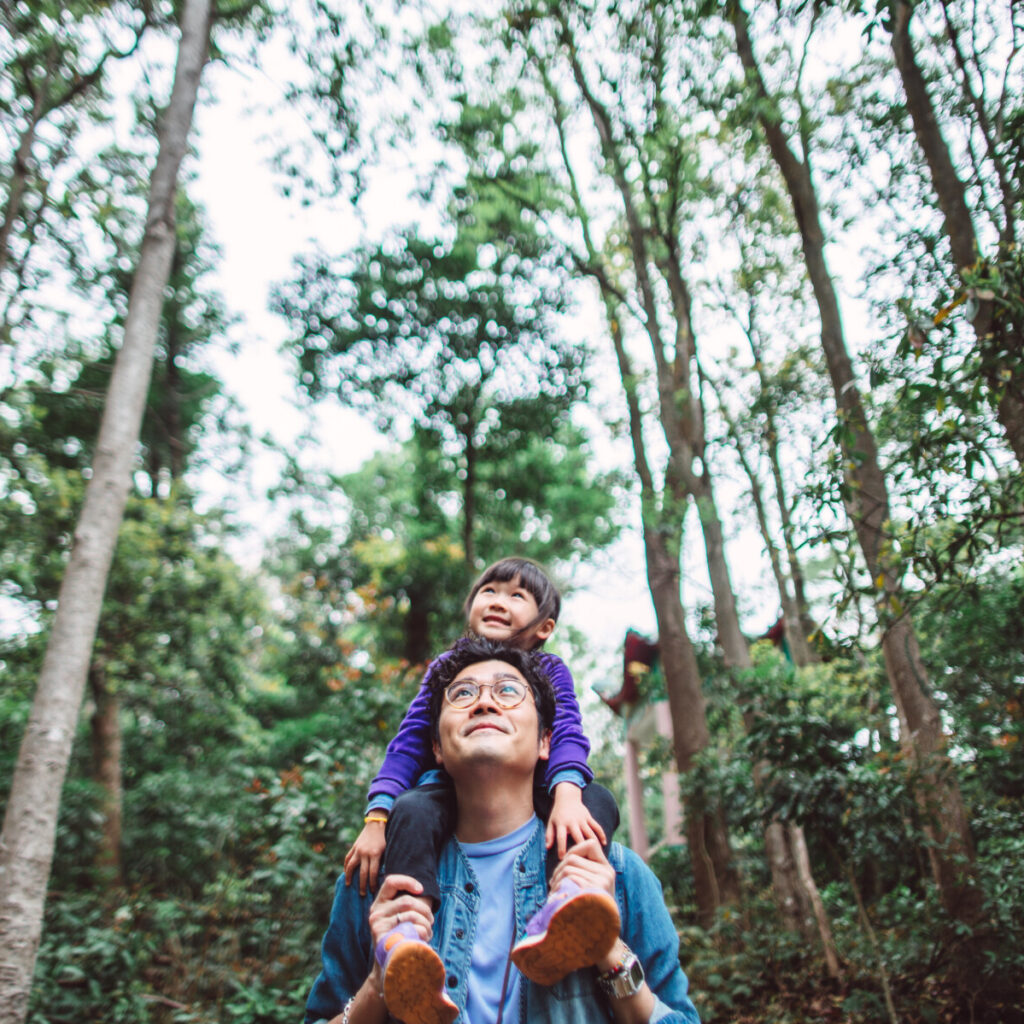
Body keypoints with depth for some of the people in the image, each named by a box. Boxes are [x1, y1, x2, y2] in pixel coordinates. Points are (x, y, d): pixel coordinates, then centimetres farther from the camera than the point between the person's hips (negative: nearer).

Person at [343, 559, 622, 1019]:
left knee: (598, 800, -28)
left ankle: (554, 928, -55)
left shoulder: (551, 672, 4)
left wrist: (567, 795, -34)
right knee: (412, 810, -33)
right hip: (454, 792, 0)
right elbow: (408, 745, -2)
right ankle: (408, 948, -52)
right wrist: (376, 818, -17)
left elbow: (567, 736, -11)